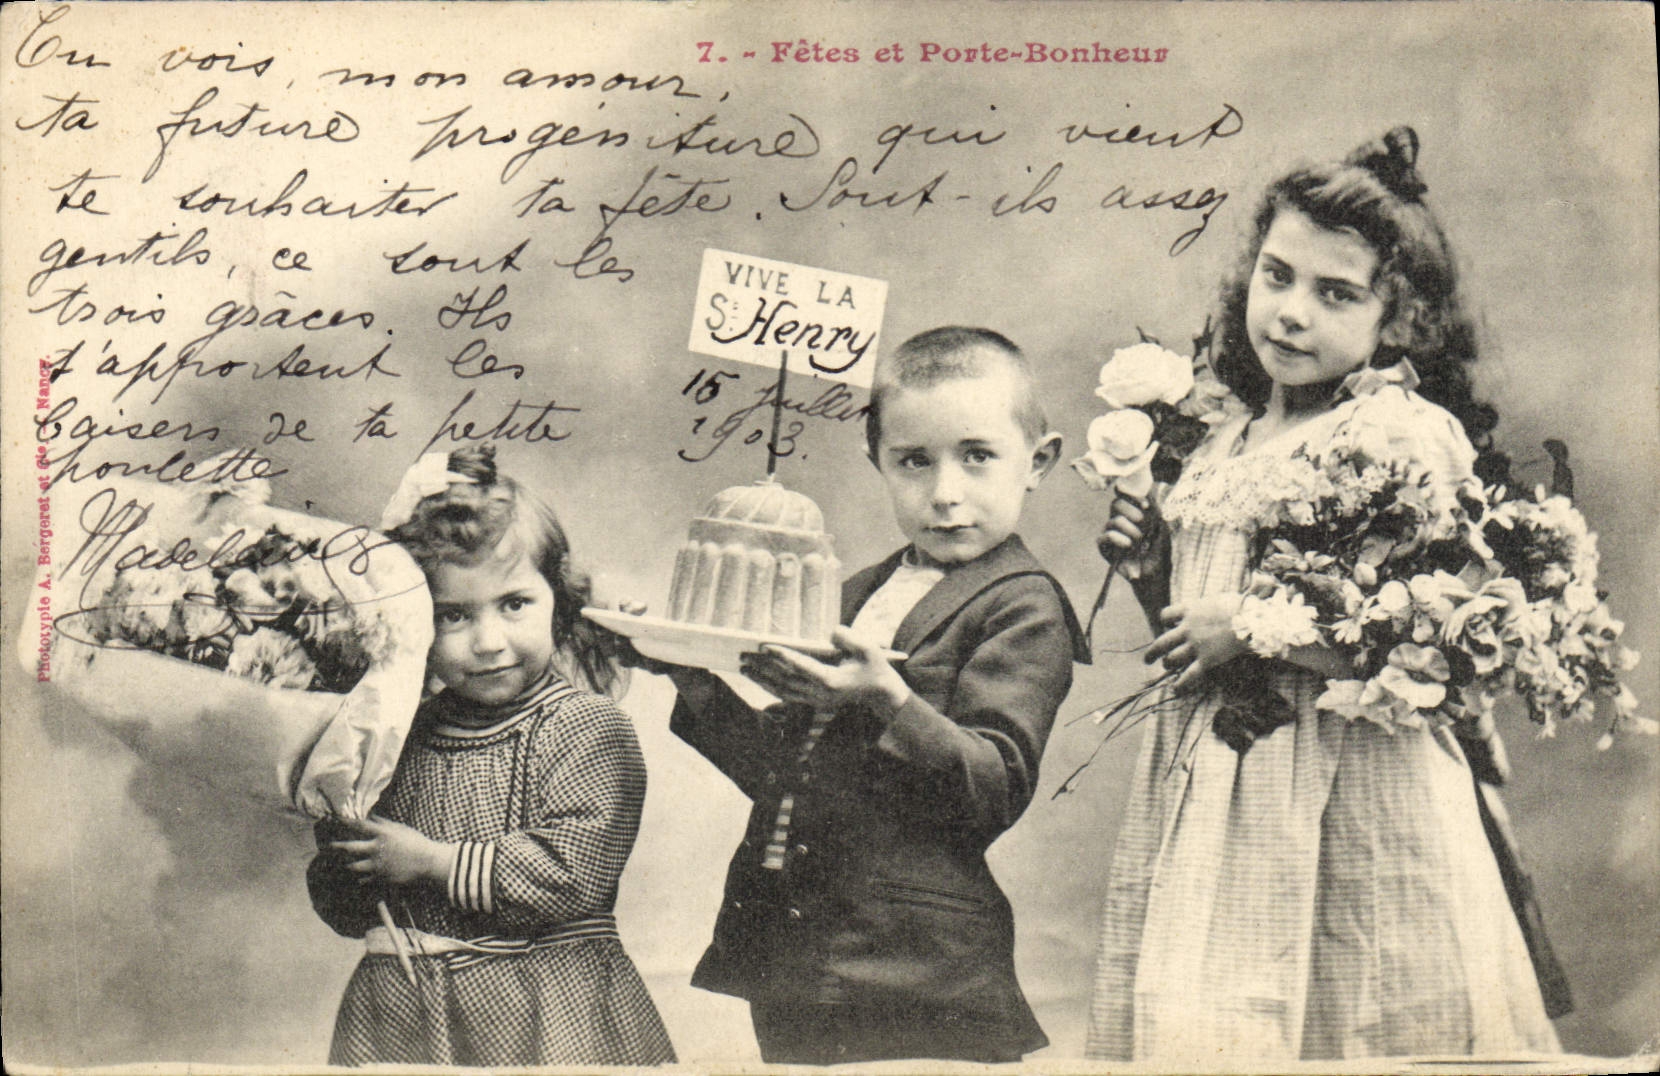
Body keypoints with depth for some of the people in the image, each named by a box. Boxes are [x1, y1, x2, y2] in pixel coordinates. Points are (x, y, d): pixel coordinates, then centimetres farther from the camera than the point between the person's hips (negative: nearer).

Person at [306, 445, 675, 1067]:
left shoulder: (589, 729, -9)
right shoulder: (404, 740, 6)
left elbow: (570, 875, -20)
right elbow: (342, 910, 12)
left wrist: (432, 861, -14)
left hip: (549, 1020, -4)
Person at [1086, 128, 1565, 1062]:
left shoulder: (1406, 433, -11)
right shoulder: (1231, 443, 12)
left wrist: (1250, 630, -17)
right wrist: (1150, 571, 1)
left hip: (1347, 803, -7)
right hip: (1214, 791, 7)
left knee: (1327, 1022, 2)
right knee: (1196, 1028, 12)